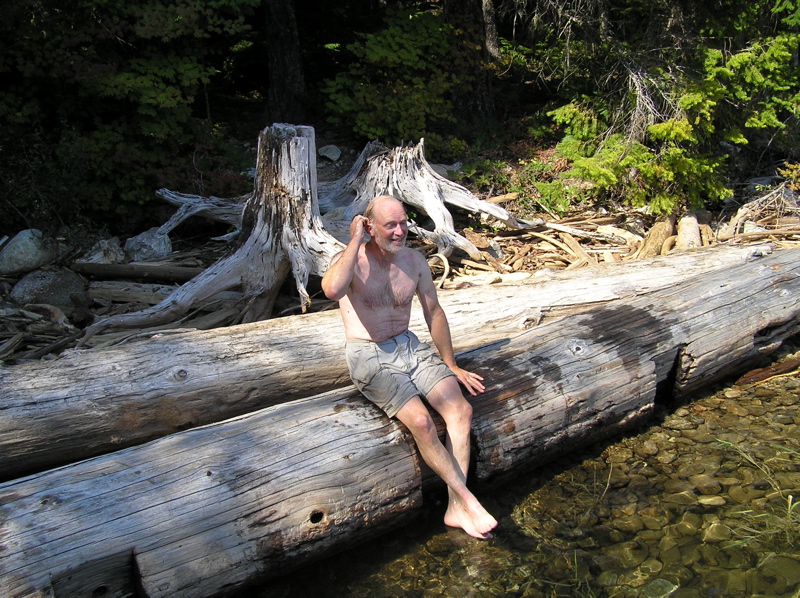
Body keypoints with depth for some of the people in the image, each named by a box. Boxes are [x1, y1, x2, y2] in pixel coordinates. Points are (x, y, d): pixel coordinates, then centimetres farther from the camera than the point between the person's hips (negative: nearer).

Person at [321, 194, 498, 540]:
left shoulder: (414, 260, 4)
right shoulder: (351, 261, -12)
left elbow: (434, 312, 14)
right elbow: (332, 290, -38)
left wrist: (451, 365, 15)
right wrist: (356, 240, -25)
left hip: (409, 346, 6)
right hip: (369, 356, -5)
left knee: (461, 409, -16)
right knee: (420, 421, -26)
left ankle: (456, 508, -11)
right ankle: (470, 501, -12)